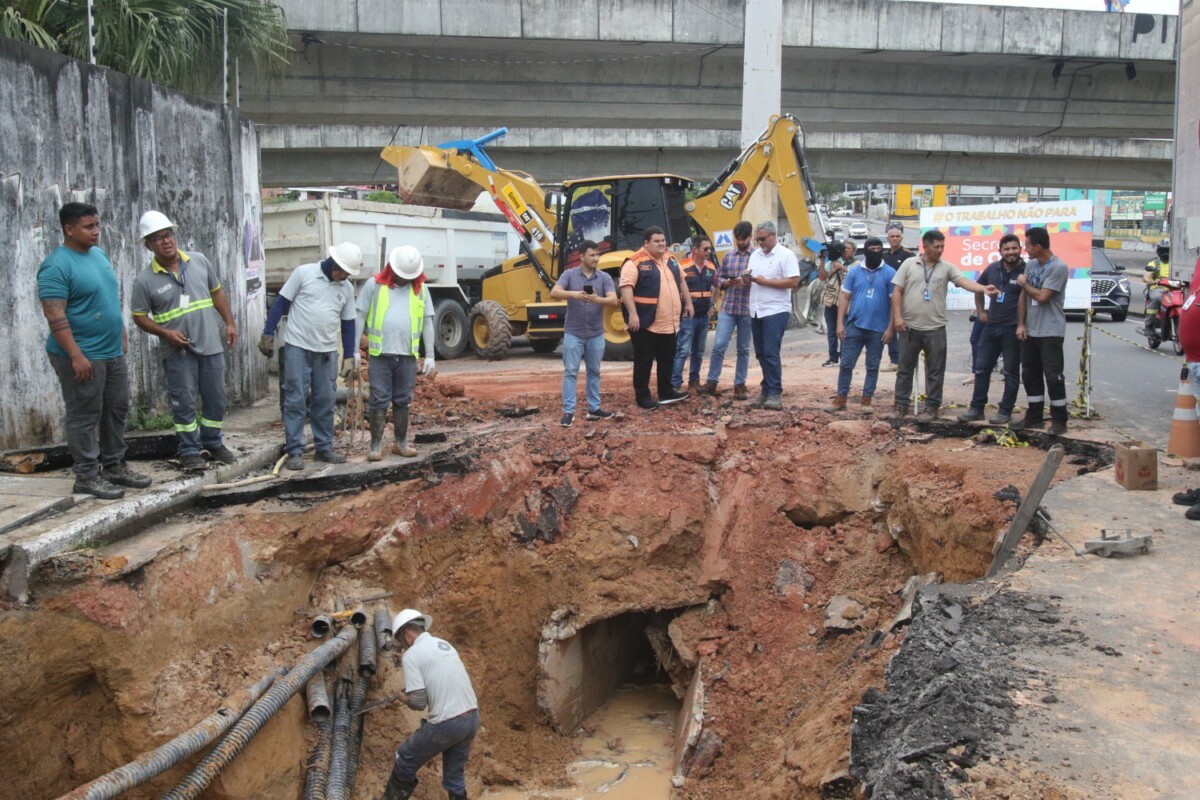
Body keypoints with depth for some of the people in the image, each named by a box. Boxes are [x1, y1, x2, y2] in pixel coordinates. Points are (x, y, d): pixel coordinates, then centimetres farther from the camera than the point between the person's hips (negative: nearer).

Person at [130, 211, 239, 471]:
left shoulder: (199, 261, 2)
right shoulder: (145, 280, -7)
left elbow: (217, 292, 12)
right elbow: (140, 317, -1)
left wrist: (229, 323, 6)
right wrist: (165, 333, -16)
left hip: (211, 344, 3)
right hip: (178, 352, -3)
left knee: (216, 399, 12)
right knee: (184, 403, 3)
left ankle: (214, 443, 29)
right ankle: (190, 451, 15)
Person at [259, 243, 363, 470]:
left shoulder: (347, 288, 9)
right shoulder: (303, 273, -4)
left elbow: (348, 324, 14)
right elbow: (281, 303, -2)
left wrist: (349, 357, 11)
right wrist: (268, 334, -6)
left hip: (327, 352, 4)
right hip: (297, 348, -4)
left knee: (325, 401, 8)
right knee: (295, 400, -3)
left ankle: (324, 448, 18)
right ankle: (295, 452, 1)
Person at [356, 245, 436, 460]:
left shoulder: (421, 289, 7)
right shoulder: (374, 285, 1)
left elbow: (427, 322, 8)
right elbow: (360, 317, 2)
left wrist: (430, 355, 4)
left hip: (408, 356, 2)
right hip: (379, 355, -2)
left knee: (402, 401, 11)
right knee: (379, 401, 0)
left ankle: (401, 443, 21)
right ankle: (376, 445, 7)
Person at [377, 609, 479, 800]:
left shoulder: (411, 654, -8)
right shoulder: (444, 644, 15)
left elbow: (418, 703, -12)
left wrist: (403, 698, 9)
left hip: (447, 724, -7)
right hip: (472, 718, 7)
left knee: (405, 760, 16)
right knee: (454, 774, 19)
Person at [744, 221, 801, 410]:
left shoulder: (786, 255, -6)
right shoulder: (755, 255, 15)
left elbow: (793, 281, -15)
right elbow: (749, 282, 19)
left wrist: (766, 282, -16)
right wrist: (746, 279, -5)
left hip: (776, 310, -7)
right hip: (756, 311, 7)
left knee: (771, 353, -12)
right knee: (761, 354, 9)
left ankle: (775, 393, -8)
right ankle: (767, 391, 17)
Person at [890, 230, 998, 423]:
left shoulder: (946, 267, 3)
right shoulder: (909, 264, 2)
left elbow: (964, 281, -12)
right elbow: (897, 292, 2)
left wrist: (983, 289, -30)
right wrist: (897, 316, -7)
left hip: (935, 328, 1)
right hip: (909, 327, 0)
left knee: (935, 370, 5)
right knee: (905, 368, 8)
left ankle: (931, 407, 15)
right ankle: (901, 405, 17)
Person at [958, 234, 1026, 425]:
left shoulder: (1026, 271, -9)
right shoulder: (993, 269, 7)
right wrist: (980, 311, 16)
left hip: (1012, 329, -5)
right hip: (991, 326, 6)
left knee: (1011, 372, 5)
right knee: (981, 368, 8)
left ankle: (1005, 412, 13)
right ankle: (976, 408, 16)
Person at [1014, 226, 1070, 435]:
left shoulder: (1058, 267, -15)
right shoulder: (1030, 264, 8)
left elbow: (1042, 297, -20)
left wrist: (1024, 283, -5)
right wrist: (1020, 324, 6)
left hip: (1051, 332, -8)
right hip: (1030, 331, 8)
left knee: (1053, 376, -5)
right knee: (1031, 375, 13)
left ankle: (1059, 421, 4)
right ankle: (1034, 417, 24)